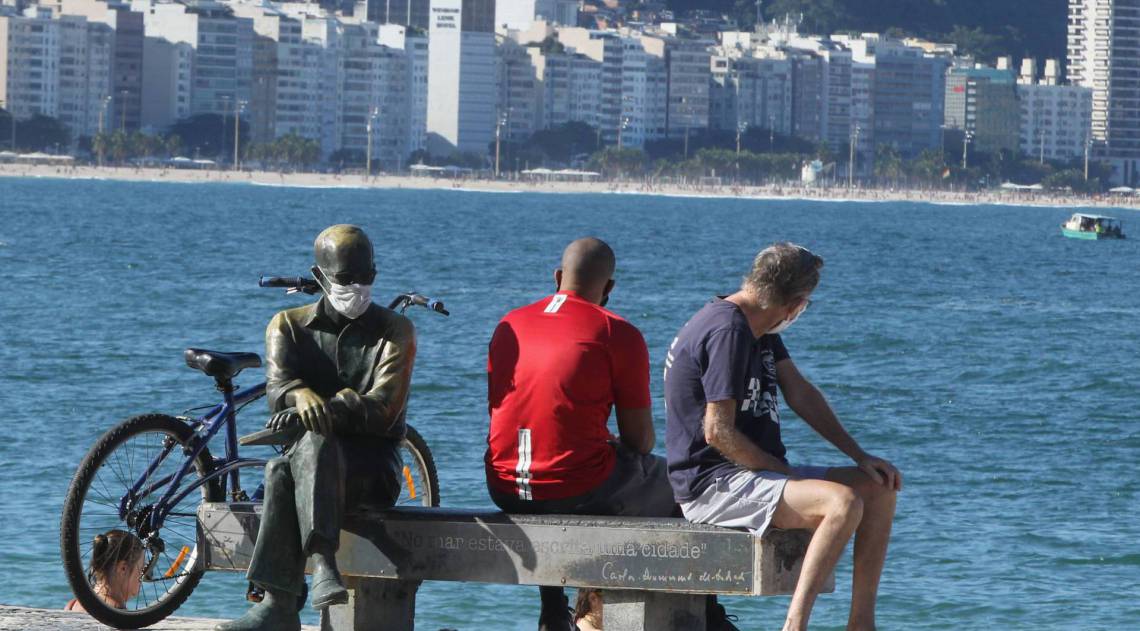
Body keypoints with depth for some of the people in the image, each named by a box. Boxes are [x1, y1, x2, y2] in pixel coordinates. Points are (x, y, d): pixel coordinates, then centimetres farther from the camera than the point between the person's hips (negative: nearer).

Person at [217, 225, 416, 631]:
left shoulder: (394, 331, 8)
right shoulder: (289, 326, 15)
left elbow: (383, 410, -7)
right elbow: (278, 384, -5)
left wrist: (330, 409, -25)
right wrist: (302, 396, -31)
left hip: (372, 467, -2)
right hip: (307, 454, 2)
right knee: (281, 472, -36)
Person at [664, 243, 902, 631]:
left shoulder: (759, 328, 15)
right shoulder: (727, 331, -18)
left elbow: (800, 393, 17)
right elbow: (718, 432, -21)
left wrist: (860, 456, 8)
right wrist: (786, 475, -12)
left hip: (758, 472, 11)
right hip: (712, 483, -11)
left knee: (878, 489, 9)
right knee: (843, 503, -30)